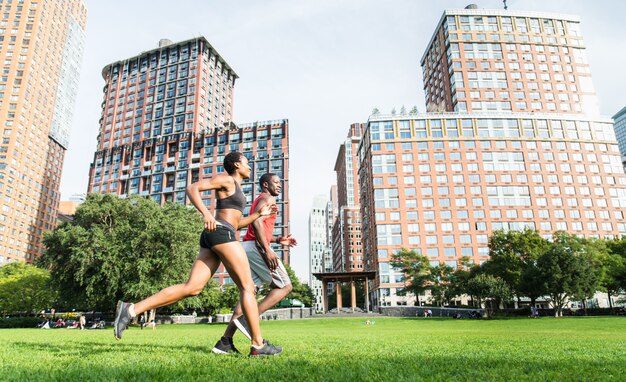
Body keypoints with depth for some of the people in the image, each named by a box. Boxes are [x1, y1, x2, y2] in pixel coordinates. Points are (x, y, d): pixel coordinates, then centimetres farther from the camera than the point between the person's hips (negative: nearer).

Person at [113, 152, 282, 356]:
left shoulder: (235, 188, 32)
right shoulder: (226, 179, 4)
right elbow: (192, 188, -6)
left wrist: (259, 214, 30)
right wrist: (206, 213, -20)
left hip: (212, 239, 9)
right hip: (221, 233, -9)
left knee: (191, 288, -6)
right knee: (248, 286, -8)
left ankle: (131, 309, -14)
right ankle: (258, 344, -9)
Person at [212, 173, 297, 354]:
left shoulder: (258, 200, 30)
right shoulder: (268, 199, -1)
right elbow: (256, 222, -19)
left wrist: (278, 240, 22)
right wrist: (268, 250, -24)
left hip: (247, 247, 10)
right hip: (257, 247, -10)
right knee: (285, 287, -3)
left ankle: (225, 342, 2)